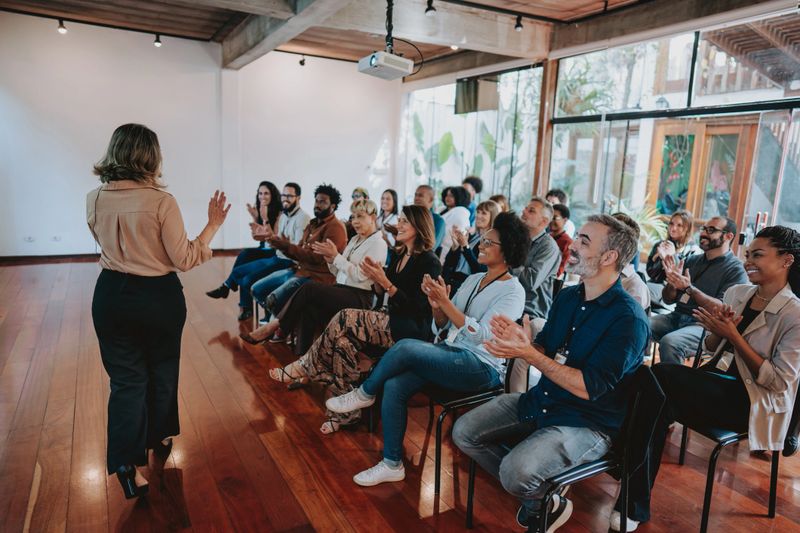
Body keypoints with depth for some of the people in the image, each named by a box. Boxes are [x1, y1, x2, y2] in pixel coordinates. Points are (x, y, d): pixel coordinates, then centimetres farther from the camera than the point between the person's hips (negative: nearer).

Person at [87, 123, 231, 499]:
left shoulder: (94, 199, -3)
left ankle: (127, 464, 4)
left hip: (112, 295, 3)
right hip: (159, 297, -3)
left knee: (126, 377, 11)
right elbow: (184, 259, -15)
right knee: (161, 371, 19)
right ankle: (159, 440, 39)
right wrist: (213, 225, -9)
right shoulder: (161, 201, -18)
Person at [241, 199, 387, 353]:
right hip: (341, 291, 7)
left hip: (359, 298, -7)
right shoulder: (354, 240, 20)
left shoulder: (378, 243, -4)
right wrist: (329, 259, -2)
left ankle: (273, 326, -14)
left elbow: (360, 275, -15)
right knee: (308, 308, -24)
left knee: (309, 288, -25)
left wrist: (335, 255, -14)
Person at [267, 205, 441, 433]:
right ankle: (345, 412, -13)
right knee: (343, 339, -21)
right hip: (390, 321, 7)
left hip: (413, 330, -7)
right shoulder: (397, 255, 15)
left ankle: (305, 368, -5)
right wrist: (376, 281, -4)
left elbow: (417, 308, -16)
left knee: (345, 320, -24)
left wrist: (386, 282, -22)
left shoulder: (429, 262, -9)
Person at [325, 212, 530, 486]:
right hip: (450, 353, 7)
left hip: (481, 368, -7)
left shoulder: (513, 291, -6)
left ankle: (364, 394, 0)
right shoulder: (472, 279, 15)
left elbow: (481, 335, -19)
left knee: (405, 347, -27)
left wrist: (446, 302, -22)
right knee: (393, 386, -18)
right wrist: (436, 307, -8)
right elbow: (442, 330, 13)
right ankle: (392, 464, -2)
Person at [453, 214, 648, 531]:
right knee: (464, 433, -2)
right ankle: (531, 491, 14)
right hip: (540, 400, 8)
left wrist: (529, 354, -28)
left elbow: (588, 387, -24)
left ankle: (550, 503, 8)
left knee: (515, 471, -29)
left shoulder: (628, 319, -19)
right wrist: (522, 342, -14)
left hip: (588, 423, -7)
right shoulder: (567, 296, 4)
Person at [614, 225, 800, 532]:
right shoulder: (736, 293, 9)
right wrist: (717, 330, -8)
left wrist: (733, 335, -18)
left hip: (752, 402, -6)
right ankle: (636, 505, -15)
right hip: (715, 385, 6)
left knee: (660, 376, -28)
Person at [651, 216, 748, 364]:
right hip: (676, 317, 6)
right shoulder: (692, 260, 15)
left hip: (704, 324, -5)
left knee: (669, 342, -33)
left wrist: (689, 288, -22)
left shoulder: (736, 270, -1)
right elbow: (668, 299, 15)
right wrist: (672, 282, -7)